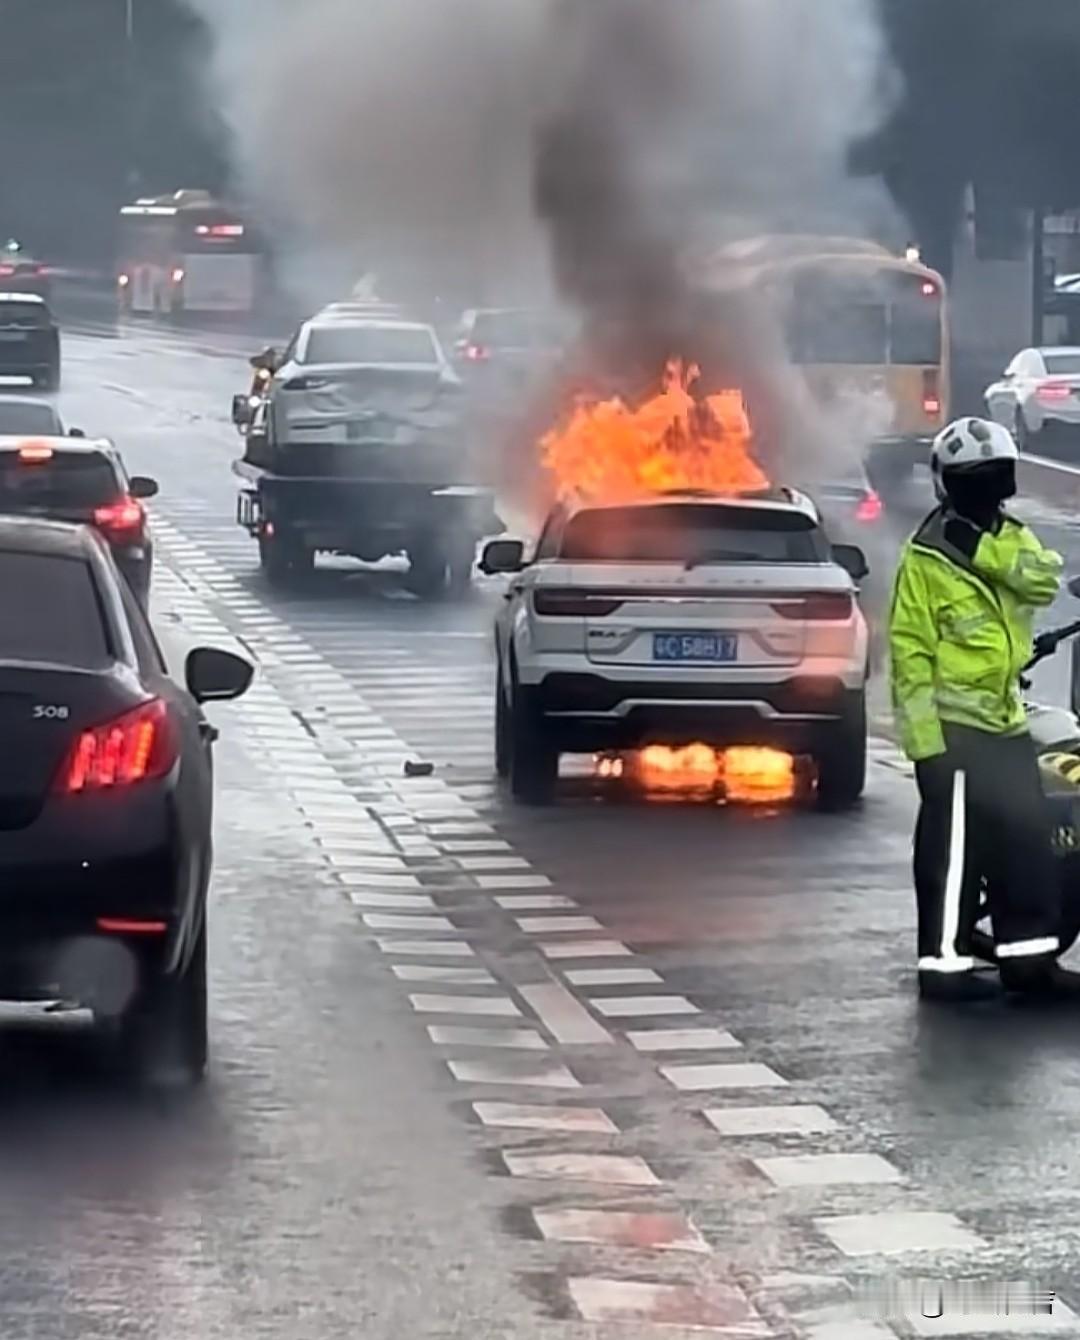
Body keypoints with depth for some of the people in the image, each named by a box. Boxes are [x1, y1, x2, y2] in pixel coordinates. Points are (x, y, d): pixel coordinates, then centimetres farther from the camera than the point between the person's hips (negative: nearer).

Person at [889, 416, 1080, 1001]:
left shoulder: (1009, 539, 11)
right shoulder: (926, 558, -11)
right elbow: (909, 651, -14)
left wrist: (987, 553, -23)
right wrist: (923, 736, -19)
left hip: (1005, 722, 8)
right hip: (954, 726, -8)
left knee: (1026, 841, 10)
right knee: (954, 847, -6)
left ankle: (1027, 955, 18)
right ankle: (944, 962, 0)